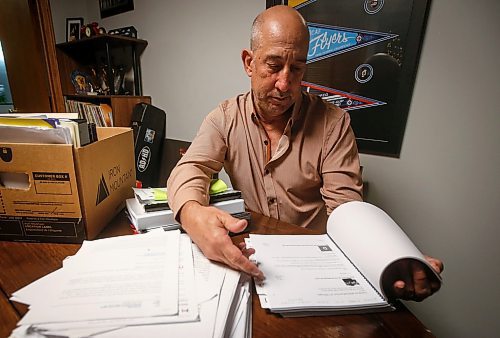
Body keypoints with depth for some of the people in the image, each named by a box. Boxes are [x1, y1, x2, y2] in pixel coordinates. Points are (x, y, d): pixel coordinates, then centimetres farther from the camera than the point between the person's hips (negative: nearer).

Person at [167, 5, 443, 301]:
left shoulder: (333, 123, -7)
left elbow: (345, 206, -10)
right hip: (245, 257, 1)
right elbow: (190, 169, -12)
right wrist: (192, 213, -36)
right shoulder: (224, 118, -2)